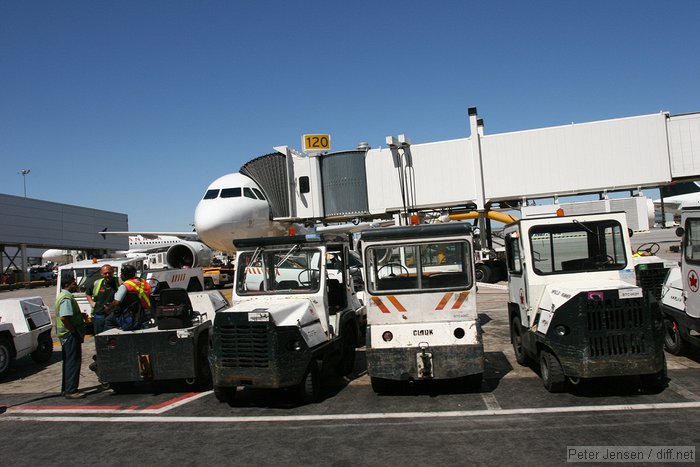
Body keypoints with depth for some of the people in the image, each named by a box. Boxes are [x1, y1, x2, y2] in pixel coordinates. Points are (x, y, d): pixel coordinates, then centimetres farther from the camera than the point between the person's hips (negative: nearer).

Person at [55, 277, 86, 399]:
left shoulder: (62, 296, 16)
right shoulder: (67, 298, -18)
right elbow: (64, 317, -28)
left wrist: (80, 315, 13)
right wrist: (73, 330, -19)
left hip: (65, 334, 11)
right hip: (71, 335, -11)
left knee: (68, 362, 17)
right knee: (73, 362, -7)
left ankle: (66, 389, 25)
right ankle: (71, 391, -5)